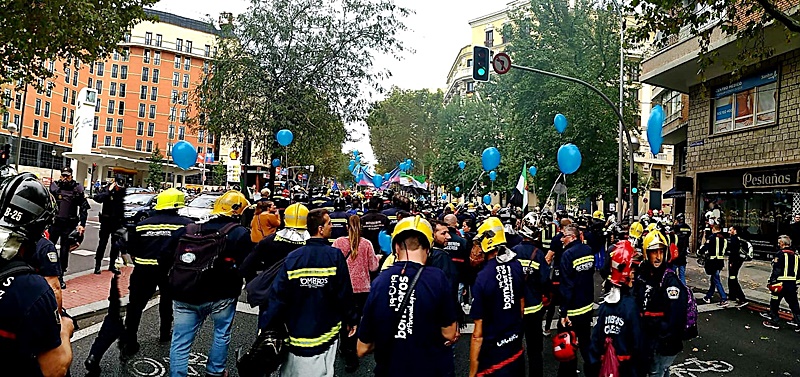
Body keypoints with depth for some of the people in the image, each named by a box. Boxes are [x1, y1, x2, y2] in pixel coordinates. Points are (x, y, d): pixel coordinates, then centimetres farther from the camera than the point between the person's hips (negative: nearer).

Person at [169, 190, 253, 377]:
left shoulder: (191, 230, 4)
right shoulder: (240, 234, -10)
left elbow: (176, 261, 11)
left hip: (187, 296, 3)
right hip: (222, 296, -2)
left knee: (181, 342, 9)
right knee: (222, 333, 21)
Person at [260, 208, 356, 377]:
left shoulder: (293, 257, -9)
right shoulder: (335, 256, -14)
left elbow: (277, 296, -9)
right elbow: (344, 293, -10)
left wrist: (266, 328, -1)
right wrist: (350, 320, 4)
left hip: (296, 330, 2)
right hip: (326, 330, -2)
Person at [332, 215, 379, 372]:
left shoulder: (338, 242, -7)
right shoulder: (366, 244, -7)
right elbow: (373, 267, -1)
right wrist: (377, 257, 19)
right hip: (362, 288, 0)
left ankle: (346, 349, 29)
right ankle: (351, 356, 16)